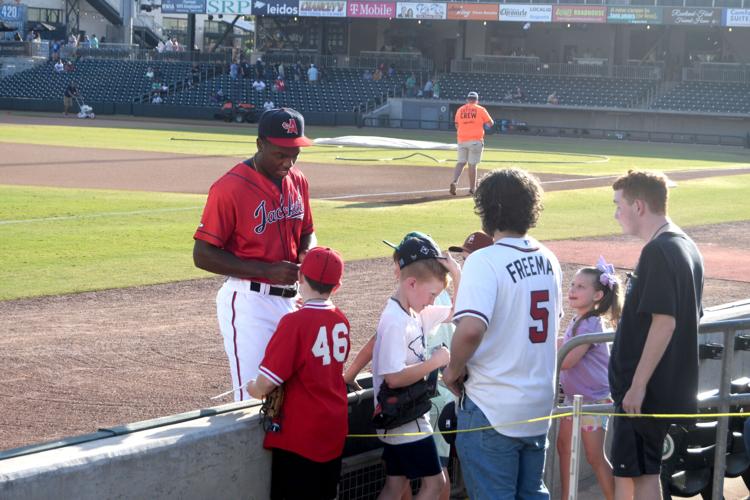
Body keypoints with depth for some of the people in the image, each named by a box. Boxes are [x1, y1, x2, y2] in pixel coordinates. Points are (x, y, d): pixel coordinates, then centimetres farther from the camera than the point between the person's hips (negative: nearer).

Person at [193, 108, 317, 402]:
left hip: (288, 298, 7)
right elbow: (202, 256, -15)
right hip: (248, 302, -7)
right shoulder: (230, 188, -15)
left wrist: (307, 253, -2)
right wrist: (266, 271, -21)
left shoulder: (298, 181, 8)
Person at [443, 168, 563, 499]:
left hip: (491, 410, -7)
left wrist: (454, 370, -13)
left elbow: (471, 328, -30)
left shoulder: (485, 261, -18)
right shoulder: (548, 260, 6)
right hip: (539, 405, 7)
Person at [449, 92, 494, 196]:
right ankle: (472, 188, 4)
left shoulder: (460, 110, 7)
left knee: (461, 162, 11)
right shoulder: (480, 109, -1)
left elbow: (457, 126, 11)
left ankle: (454, 182, -9)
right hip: (475, 140, -3)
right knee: (472, 164, 0)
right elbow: (491, 123, 4)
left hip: (462, 140, 3)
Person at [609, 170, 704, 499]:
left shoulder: (658, 252, -18)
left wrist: (638, 385, -22)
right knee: (643, 472, 16)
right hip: (673, 385, 10)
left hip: (645, 389, -10)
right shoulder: (686, 247, 12)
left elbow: (664, 322, -24)